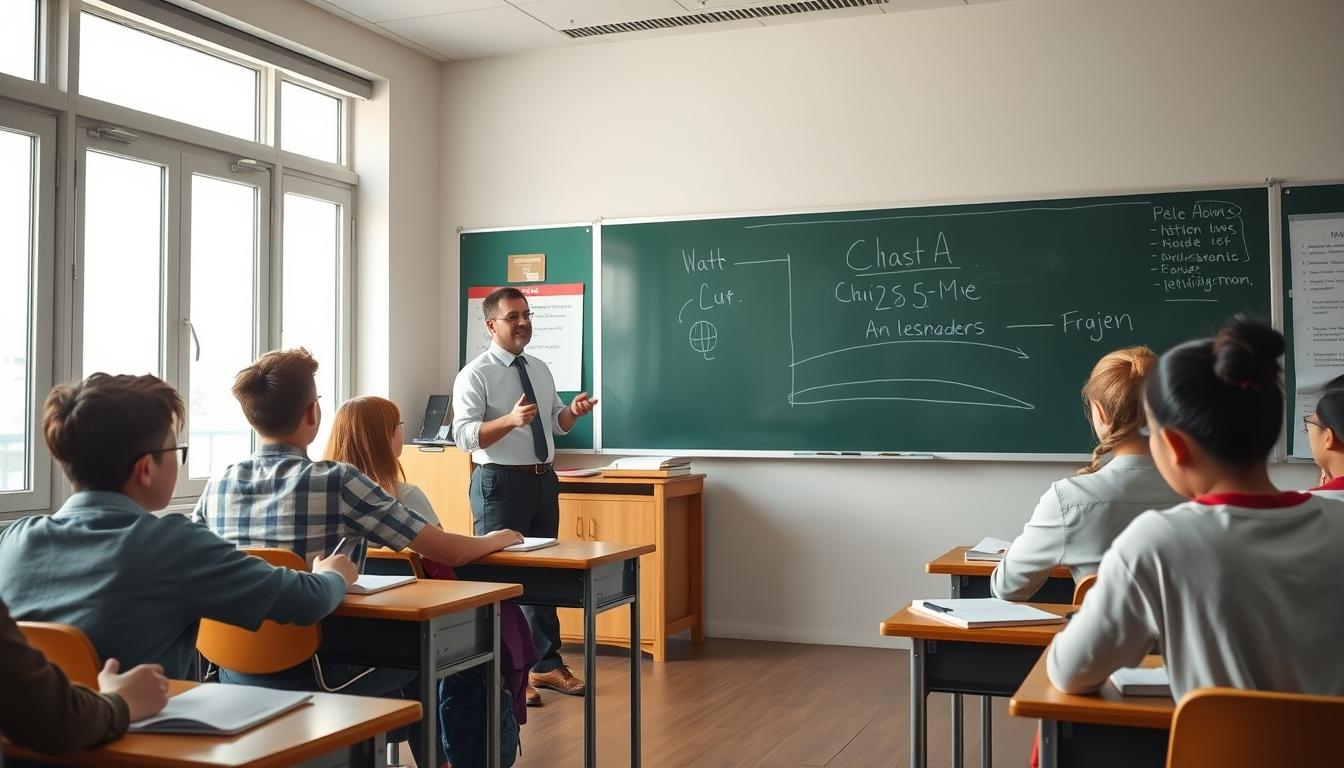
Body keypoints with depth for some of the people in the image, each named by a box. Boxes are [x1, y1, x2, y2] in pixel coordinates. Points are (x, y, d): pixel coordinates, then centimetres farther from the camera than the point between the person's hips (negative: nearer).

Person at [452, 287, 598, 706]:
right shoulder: (475, 374, -10)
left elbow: (557, 424, 18)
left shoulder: (540, 370, 11)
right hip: (501, 482, -7)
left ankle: (547, 664, 25)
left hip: (543, 480, 7)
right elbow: (464, 436, -19)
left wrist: (573, 411, -4)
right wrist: (511, 420, -32)